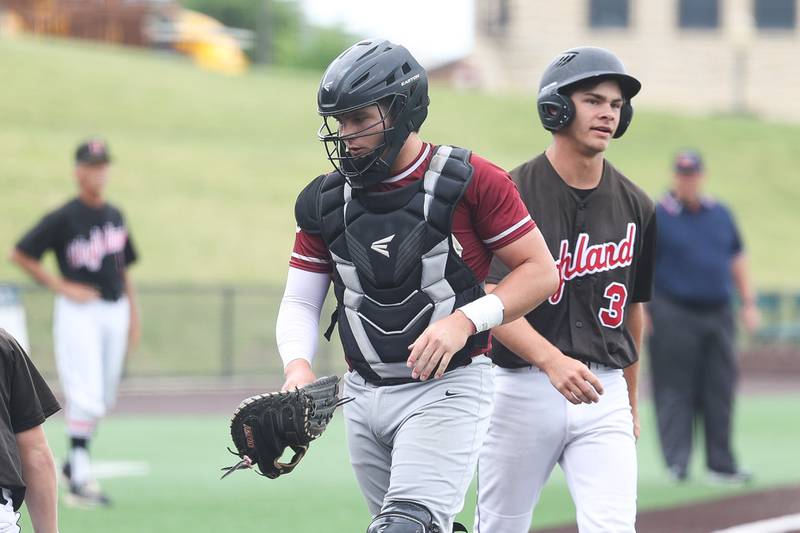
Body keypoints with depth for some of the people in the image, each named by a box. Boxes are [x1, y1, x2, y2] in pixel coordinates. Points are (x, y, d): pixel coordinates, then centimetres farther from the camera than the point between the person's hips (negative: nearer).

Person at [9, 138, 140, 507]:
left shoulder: (115, 217, 11)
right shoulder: (63, 218, -9)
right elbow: (20, 254, -7)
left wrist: (134, 318, 14)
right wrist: (61, 286, -11)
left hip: (114, 311, 7)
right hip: (78, 312, -7)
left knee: (103, 399, 12)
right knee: (86, 397, -14)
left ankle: (74, 462, 29)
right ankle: (80, 480, -12)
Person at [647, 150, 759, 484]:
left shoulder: (720, 215, 15)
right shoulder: (656, 216, -1)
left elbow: (737, 260, 21)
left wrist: (748, 303, 14)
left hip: (717, 315, 5)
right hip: (674, 316, -5)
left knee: (720, 393, 4)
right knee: (675, 391, -6)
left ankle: (721, 465, 9)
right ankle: (677, 462, -6)